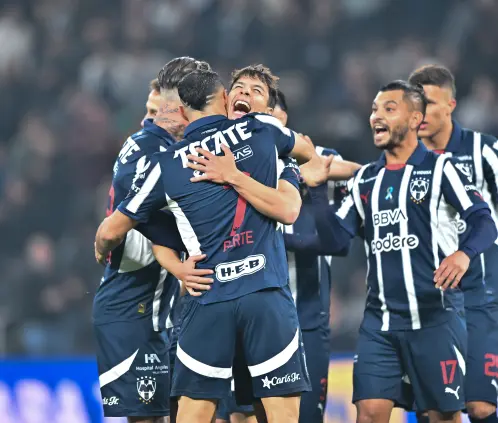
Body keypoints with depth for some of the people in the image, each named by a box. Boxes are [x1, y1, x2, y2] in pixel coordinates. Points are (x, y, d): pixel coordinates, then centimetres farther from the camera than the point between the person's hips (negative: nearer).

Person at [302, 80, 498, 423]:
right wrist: (317, 189, -2)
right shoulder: (366, 180, 14)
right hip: (380, 319, 4)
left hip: (435, 317, -4)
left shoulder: (439, 169, -2)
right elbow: (336, 237, 10)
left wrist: (464, 254, -30)